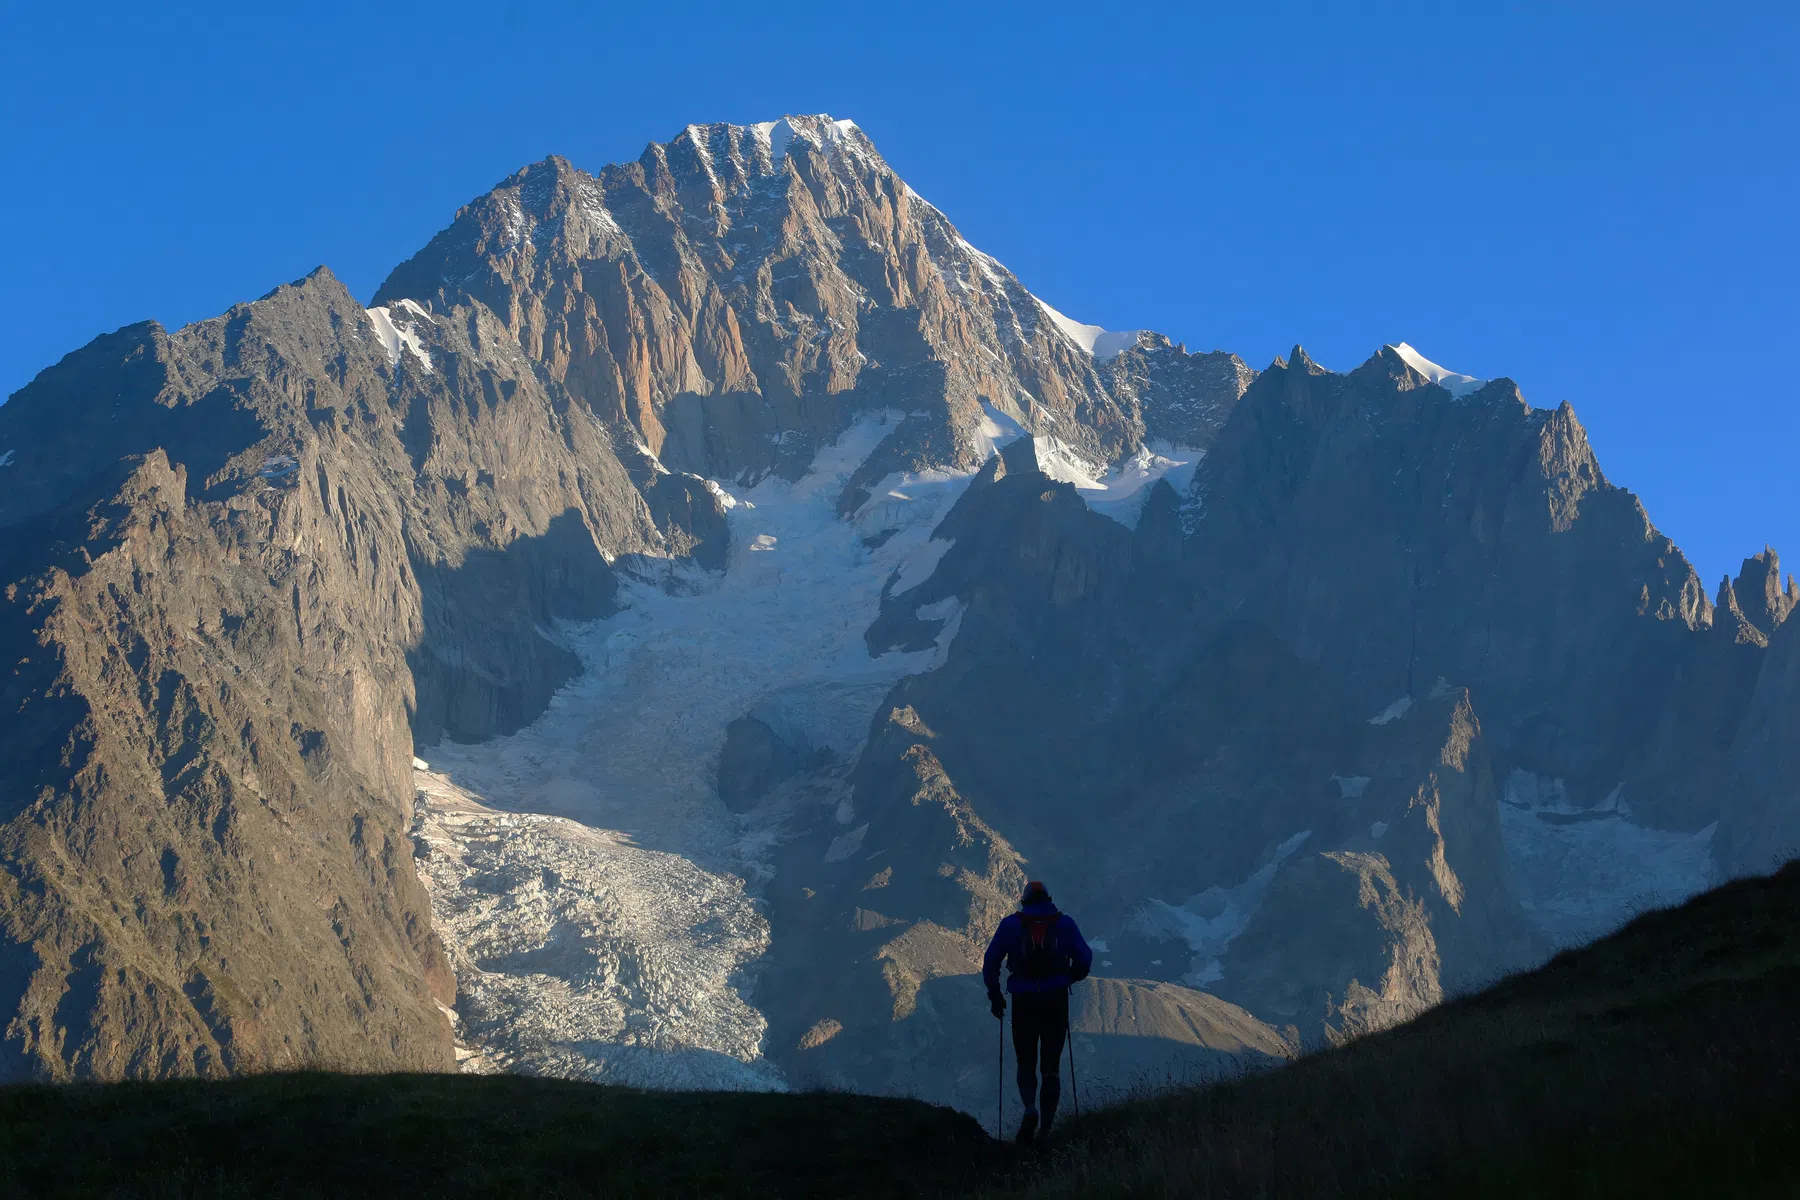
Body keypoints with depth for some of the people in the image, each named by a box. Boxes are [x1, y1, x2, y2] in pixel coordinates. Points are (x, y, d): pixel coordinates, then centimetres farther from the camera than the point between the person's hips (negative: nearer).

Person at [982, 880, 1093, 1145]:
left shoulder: (1011, 924, 2)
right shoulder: (1064, 923, 4)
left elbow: (991, 960, -2)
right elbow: (1084, 959, 1)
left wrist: (994, 994, 10)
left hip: (1024, 1003, 0)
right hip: (1056, 1001, 1)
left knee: (1026, 1062, 12)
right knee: (1051, 1064, 11)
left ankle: (1030, 1108, -16)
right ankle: (1046, 1126, 5)